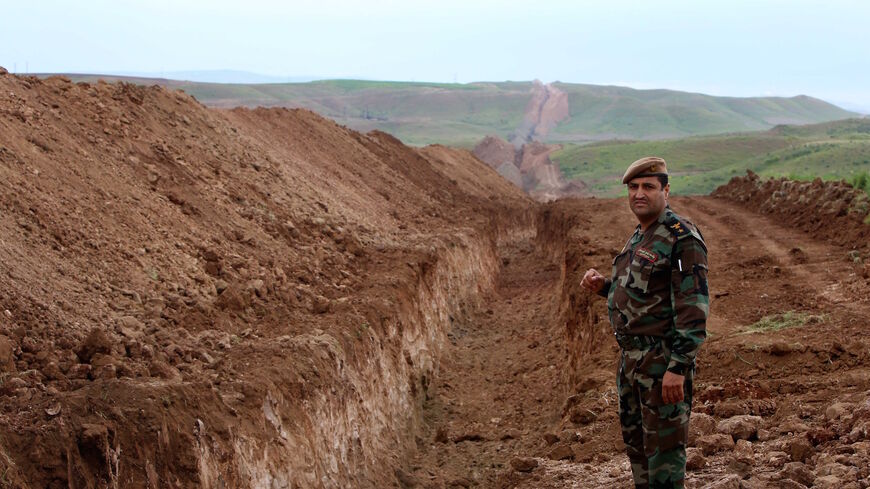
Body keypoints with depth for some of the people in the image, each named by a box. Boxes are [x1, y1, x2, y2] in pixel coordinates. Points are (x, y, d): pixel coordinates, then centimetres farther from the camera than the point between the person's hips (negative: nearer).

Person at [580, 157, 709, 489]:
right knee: (635, 440, 18)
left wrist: (679, 368, -24)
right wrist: (603, 286, 5)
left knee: (664, 447, -2)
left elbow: (693, 308, -20)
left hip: (663, 360, -9)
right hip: (633, 358, 10)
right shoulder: (640, 237, 13)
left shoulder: (682, 238, -16)